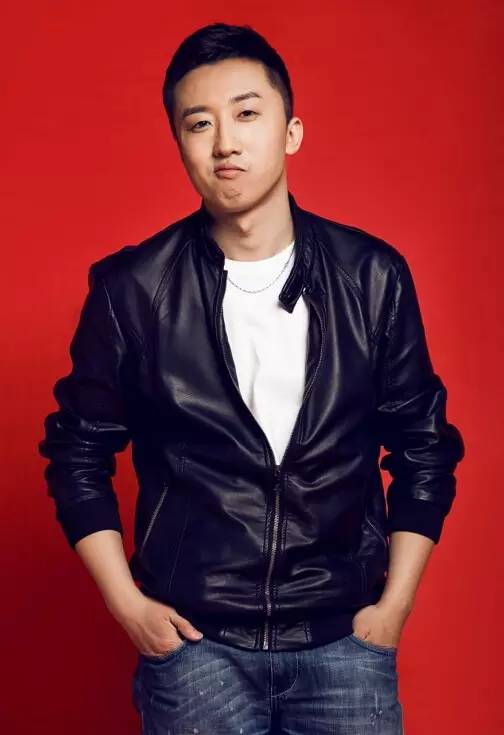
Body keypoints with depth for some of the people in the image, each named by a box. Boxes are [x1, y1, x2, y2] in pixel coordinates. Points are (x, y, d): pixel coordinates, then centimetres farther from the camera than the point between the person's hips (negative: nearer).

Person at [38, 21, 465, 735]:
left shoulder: (373, 276, -3)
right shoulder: (131, 288, -5)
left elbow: (425, 448, 5)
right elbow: (77, 452, 5)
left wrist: (395, 604, 2)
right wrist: (126, 604, 0)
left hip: (343, 639, 1)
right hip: (193, 642, 0)